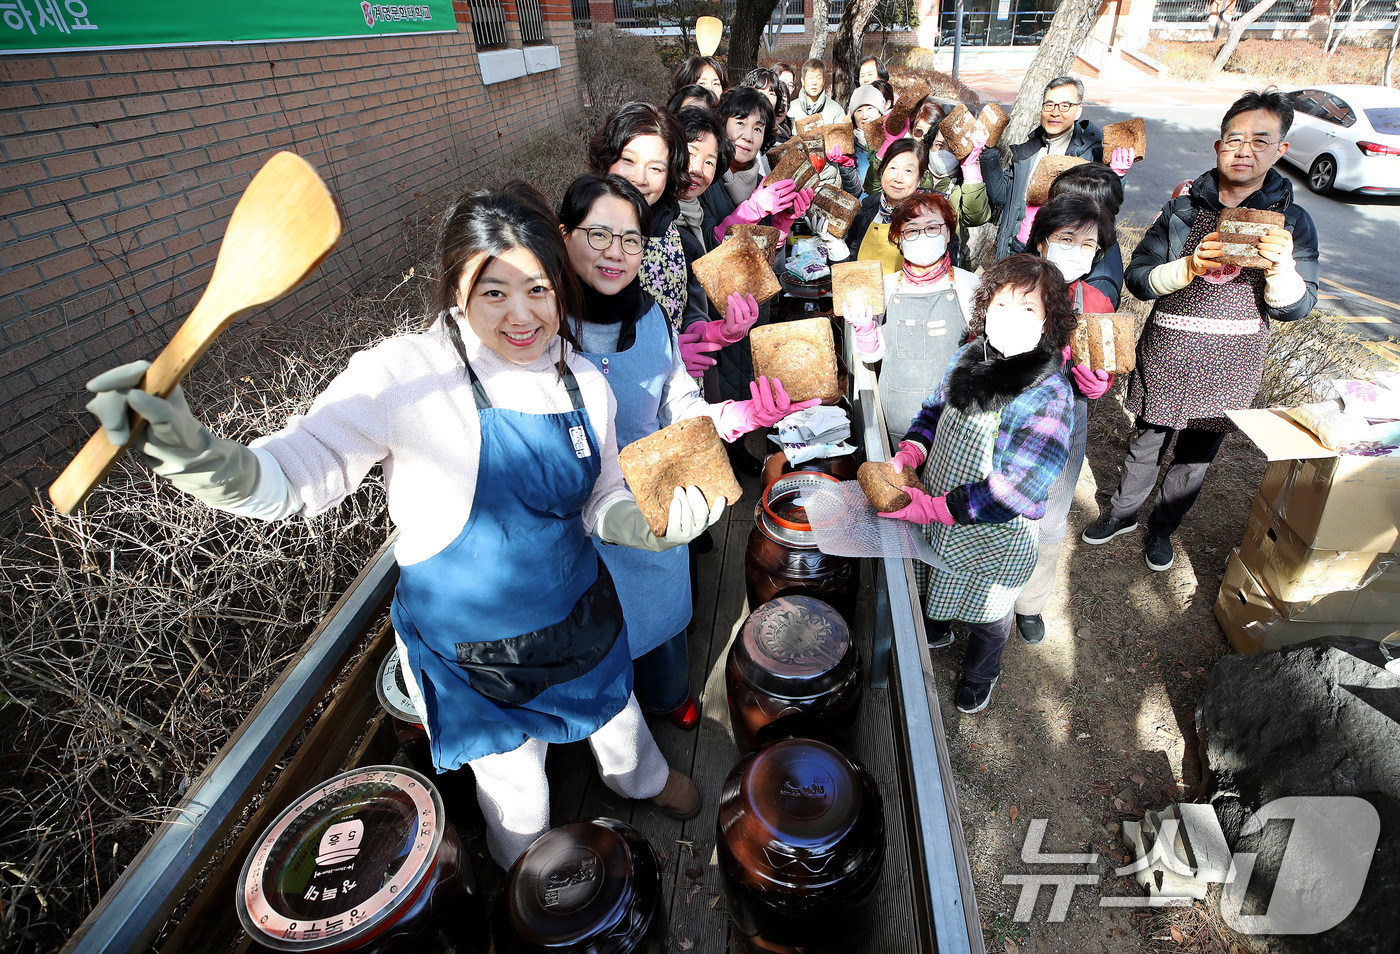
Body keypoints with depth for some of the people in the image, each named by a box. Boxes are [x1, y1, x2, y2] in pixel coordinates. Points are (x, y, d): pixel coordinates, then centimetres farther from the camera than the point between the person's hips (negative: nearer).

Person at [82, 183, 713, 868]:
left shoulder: (584, 383, -9)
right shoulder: (408, 375, -24)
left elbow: (601, 504, -2)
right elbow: (295, 475, -26)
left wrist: (656, 520, -22)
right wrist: (194, 456, -45)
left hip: (581, 620, 4)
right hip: (471, 648, -3)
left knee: (615, 712, 32)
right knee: (516, 788, 22)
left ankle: (643, 778, 71)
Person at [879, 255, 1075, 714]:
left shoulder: (1049, 396, -29)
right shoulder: (969, 357, -10)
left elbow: (1013, 491, -31)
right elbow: (936, 409, 5)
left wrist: (930, 506, -33)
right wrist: (904, 457, -12)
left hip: (994, 536, -5)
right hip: (939, 518, 5)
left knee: (988, 612, 24)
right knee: (937, 582, 31)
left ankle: (980, 674, 55)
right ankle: (935, 631, 65)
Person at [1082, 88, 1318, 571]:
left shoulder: (1292, 221, -2)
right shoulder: (1184, 210, -3)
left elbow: (1296, 308, -4)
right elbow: (1137, 278, -7)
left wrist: (1282, 267, -23)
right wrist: (1191, 267, -23)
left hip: (1230, 367, 1)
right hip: (1167, 356, -1)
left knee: (1197, 456, 14)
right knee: (1147, 442, 14)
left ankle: (1162, 526, 37)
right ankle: (1122, 512, 38)